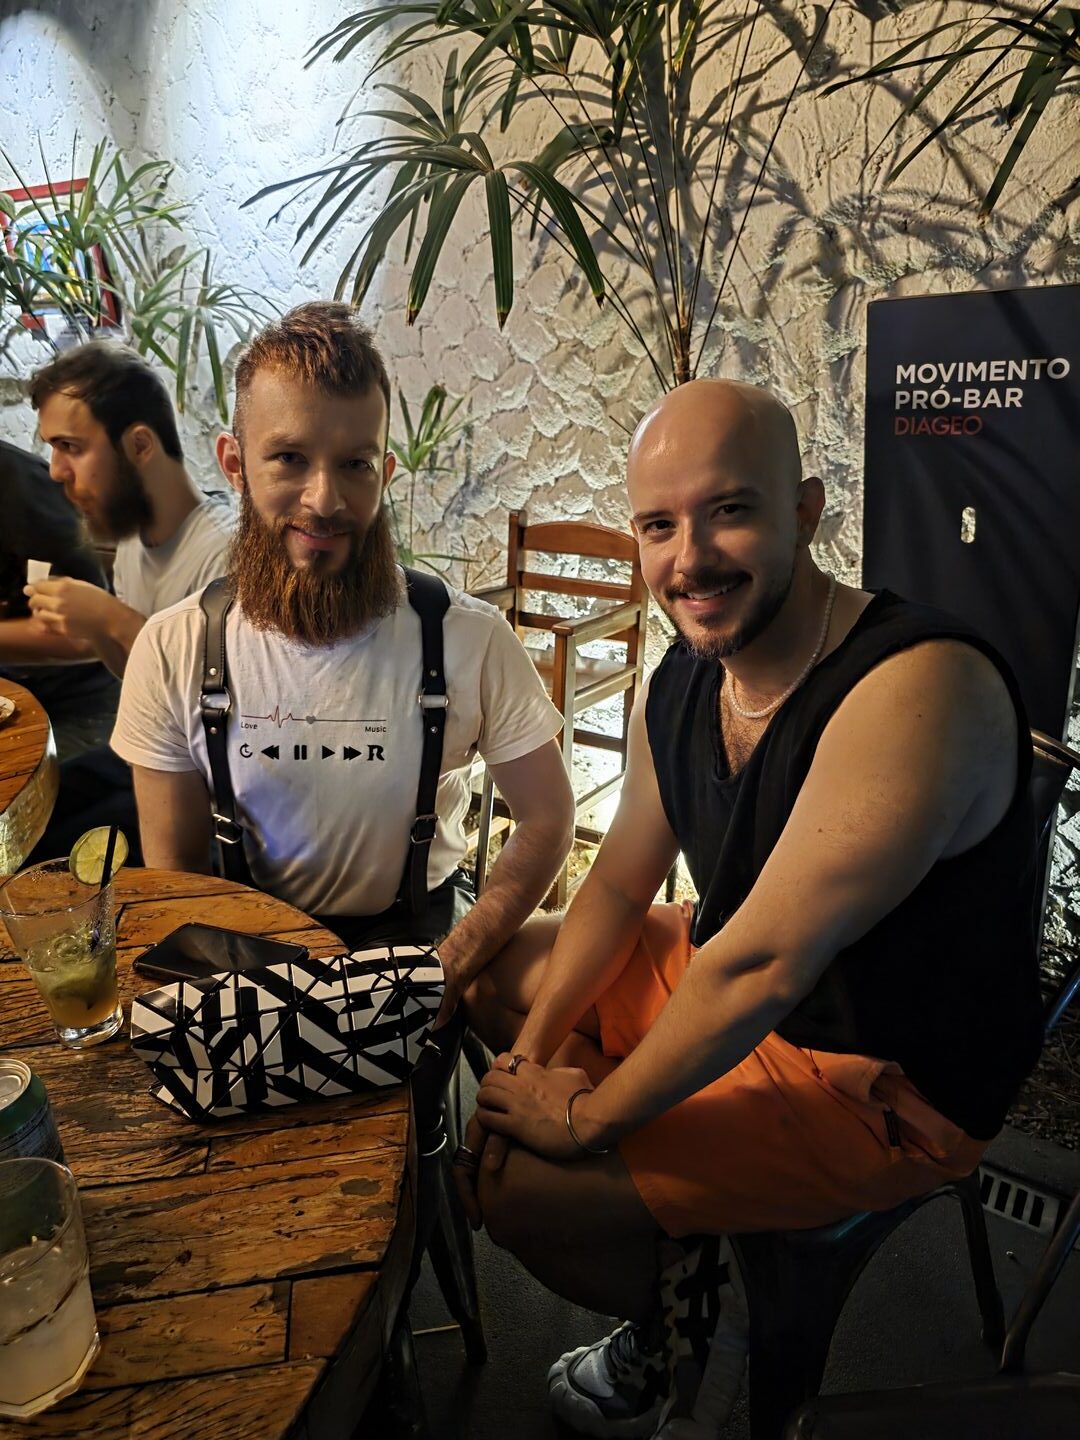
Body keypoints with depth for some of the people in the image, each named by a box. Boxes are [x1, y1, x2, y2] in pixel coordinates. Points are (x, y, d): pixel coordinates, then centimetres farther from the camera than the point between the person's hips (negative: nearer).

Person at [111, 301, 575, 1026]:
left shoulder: (471, 640, -15)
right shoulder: (171, 650, -9)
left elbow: (547, 822, -7)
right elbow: (174, 873, -1)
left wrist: (447, 973, -17)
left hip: (417, 929, -2)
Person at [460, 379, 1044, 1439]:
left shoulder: (916, 688, -31)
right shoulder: (679, 682, -4)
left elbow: (756, 972, -32)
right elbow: (619, 884, 6)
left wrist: (585, 1116, -19)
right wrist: (536, 1046, -4)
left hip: (889, 1079, -8)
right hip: (725, 973, 8)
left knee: (511, 1181, -15)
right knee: (491, 972, 15)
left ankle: (684, 1335, 17)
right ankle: (671, 1239, 15)